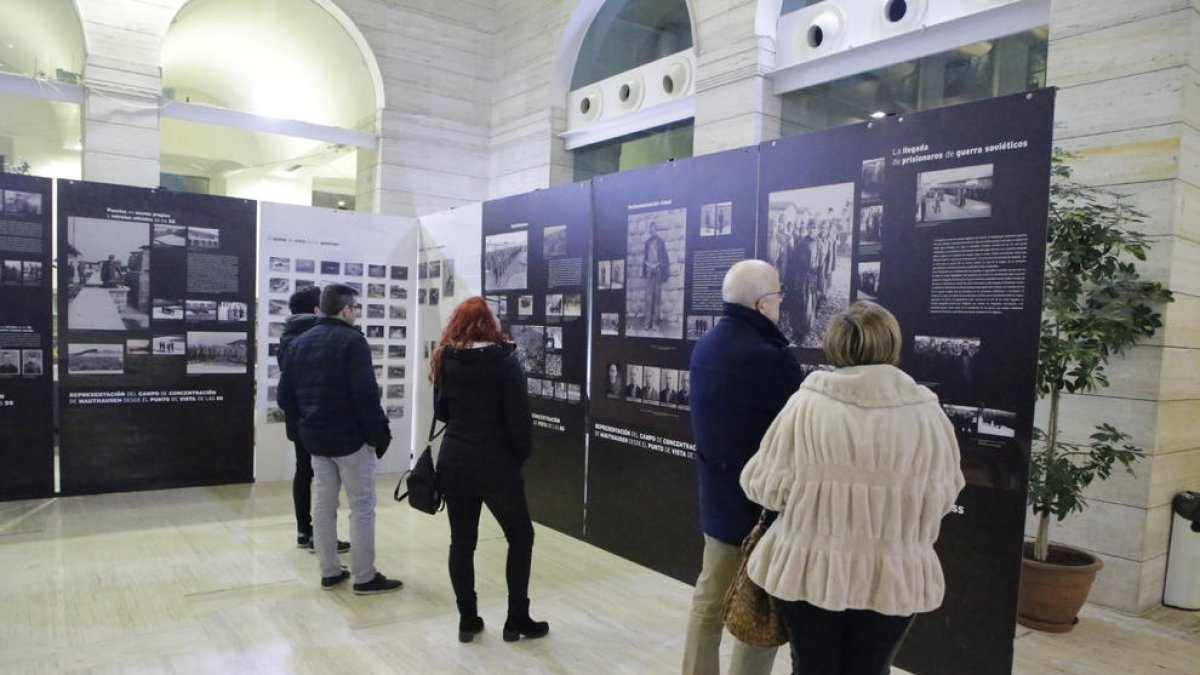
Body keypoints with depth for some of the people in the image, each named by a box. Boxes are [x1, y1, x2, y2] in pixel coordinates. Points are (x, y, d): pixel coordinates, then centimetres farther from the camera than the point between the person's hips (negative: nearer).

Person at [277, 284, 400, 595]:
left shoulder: (298, 343, 9)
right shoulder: (351, 340, -14)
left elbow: (285, 397, 10)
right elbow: (365, 395, -20)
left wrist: (305, 423, 17)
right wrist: (380, 434, -12)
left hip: (315, 438, 7)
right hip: (350, 437, -7)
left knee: (323, 504, 13)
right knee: (362, 506, 0)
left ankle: (330, 571, 21)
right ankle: (365, 577, 4)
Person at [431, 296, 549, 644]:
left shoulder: (446, 360, 1)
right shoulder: (504, 361, -13)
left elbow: (441, 412, 11)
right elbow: (519, 418, -15)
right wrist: (522, 455, 0)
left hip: (454, 463, 4)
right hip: (496, 465, -4)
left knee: (461, 542, 12)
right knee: (520, 538, 11)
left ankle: (467, 620, 18)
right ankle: (517, 620, 15)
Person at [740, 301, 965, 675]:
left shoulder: (808, 402, -12)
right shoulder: (926, 411, -8)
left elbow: (769, 486, -9)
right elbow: (944, 495, 1)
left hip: (811, 569, -1)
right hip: (893, 576, 1)